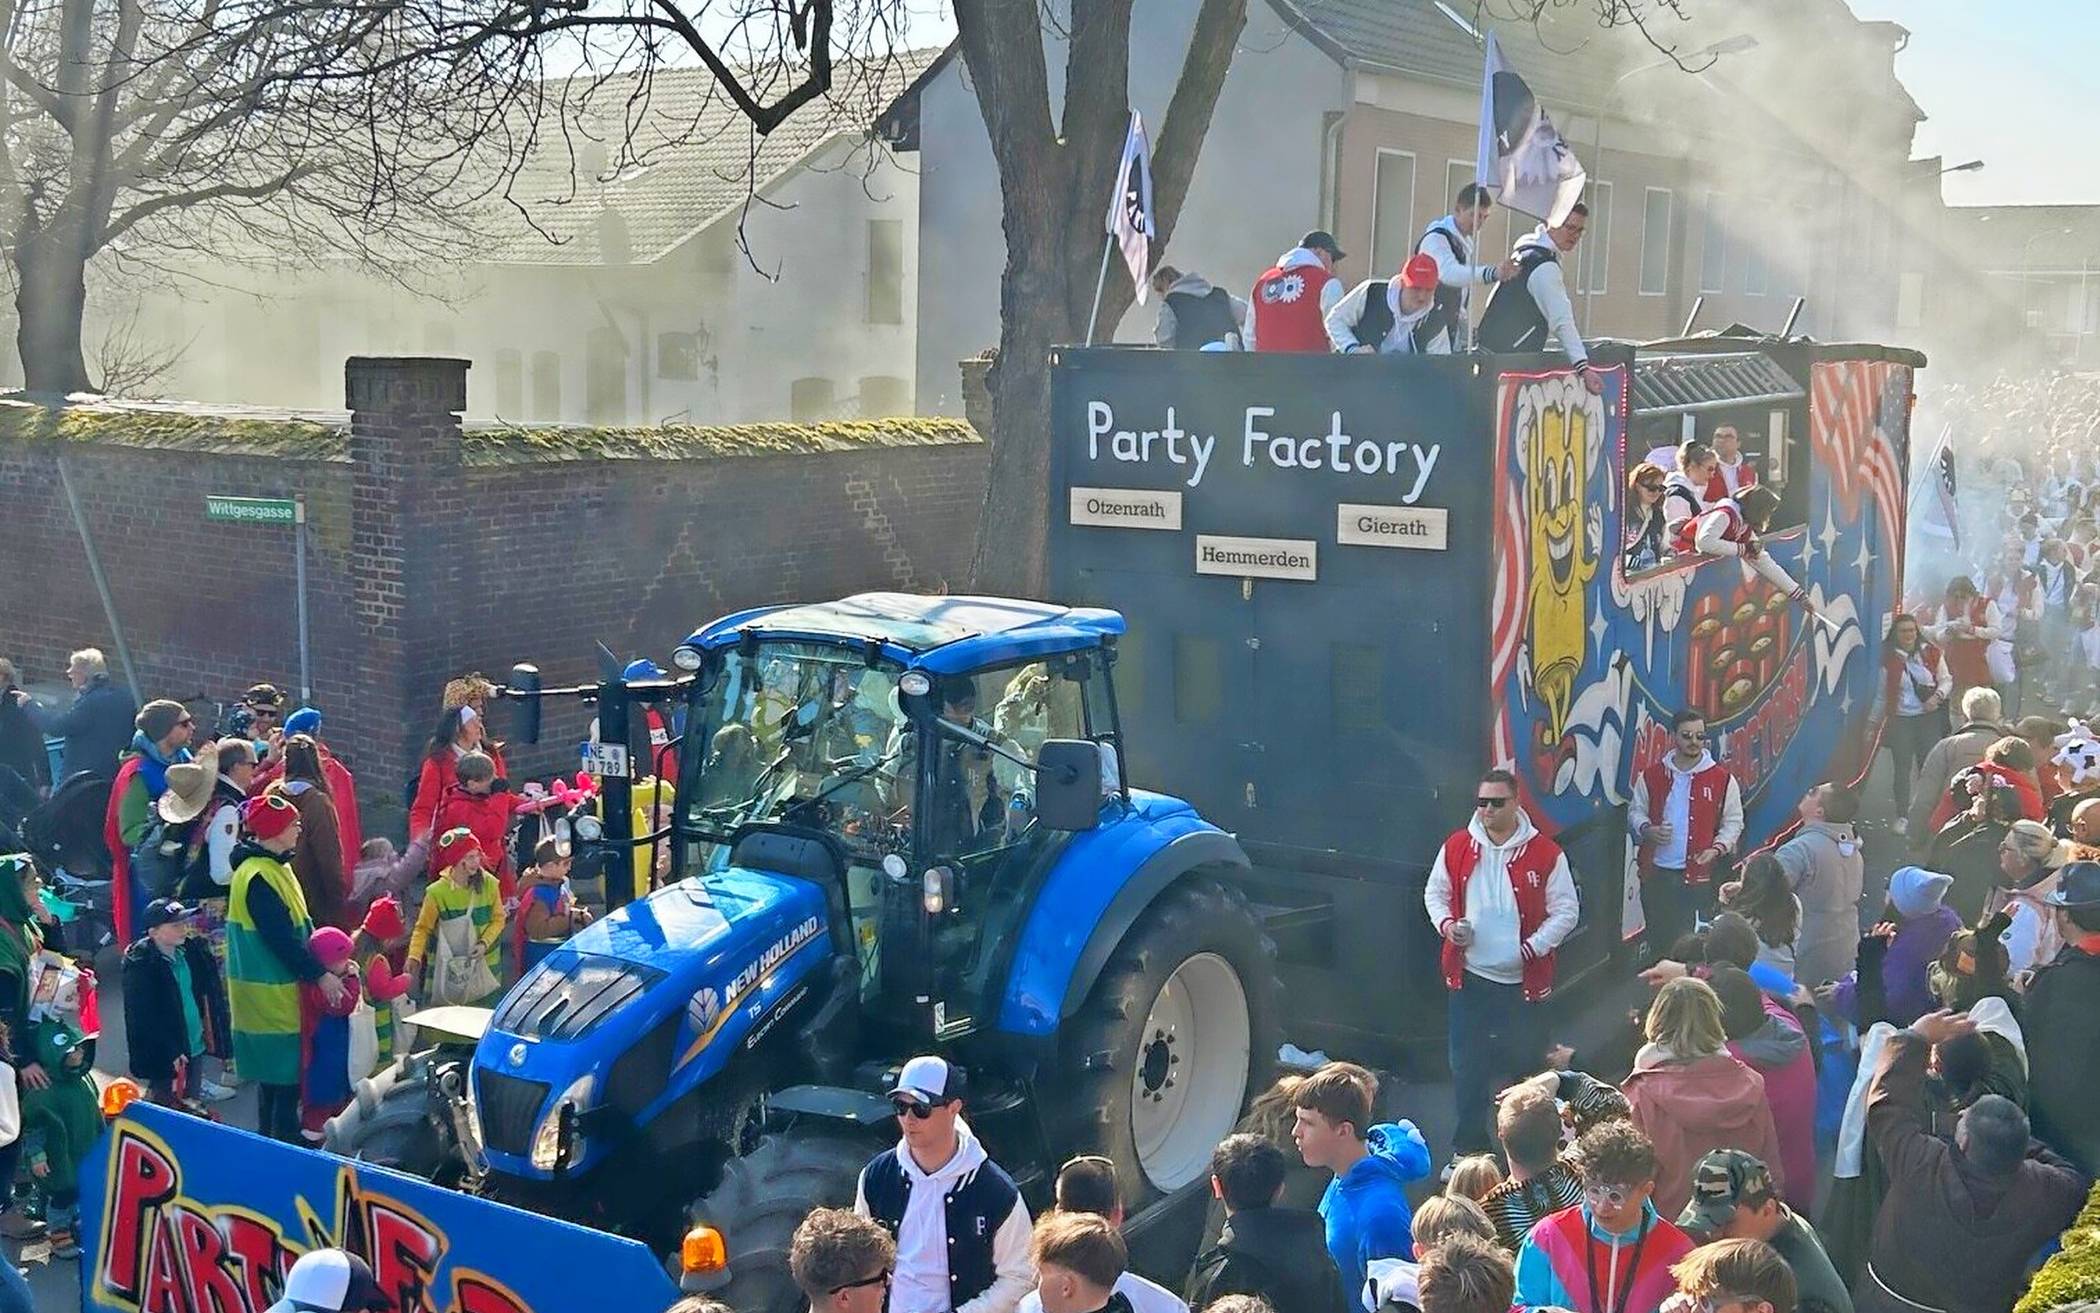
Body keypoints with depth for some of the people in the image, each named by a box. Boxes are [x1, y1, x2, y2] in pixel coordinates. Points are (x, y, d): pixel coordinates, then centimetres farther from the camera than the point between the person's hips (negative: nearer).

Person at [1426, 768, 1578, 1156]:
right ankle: (1468, 1145, 20)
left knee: (1526, 1062, 7)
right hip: (1470, 976, 2)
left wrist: (1533, 948, -14)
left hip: (1523, 980, -2)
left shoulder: (1544, 853, -7)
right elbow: (1434, 892, 13)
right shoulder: (1457, 846, 2)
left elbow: (1566, 910, -3)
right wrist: (1446, 924, -6)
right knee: (1467, 1064, 8)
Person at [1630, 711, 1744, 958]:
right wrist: (1646, 829, -7)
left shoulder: (1722, 779, 1)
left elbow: (1733, 821, 6)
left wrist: (1718, 848, -10)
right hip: (1656, 873, 2)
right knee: (1658, 938, 9)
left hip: (1698, 875, -2)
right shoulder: (1652, 776, 5)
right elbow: (1635, 811, 14)